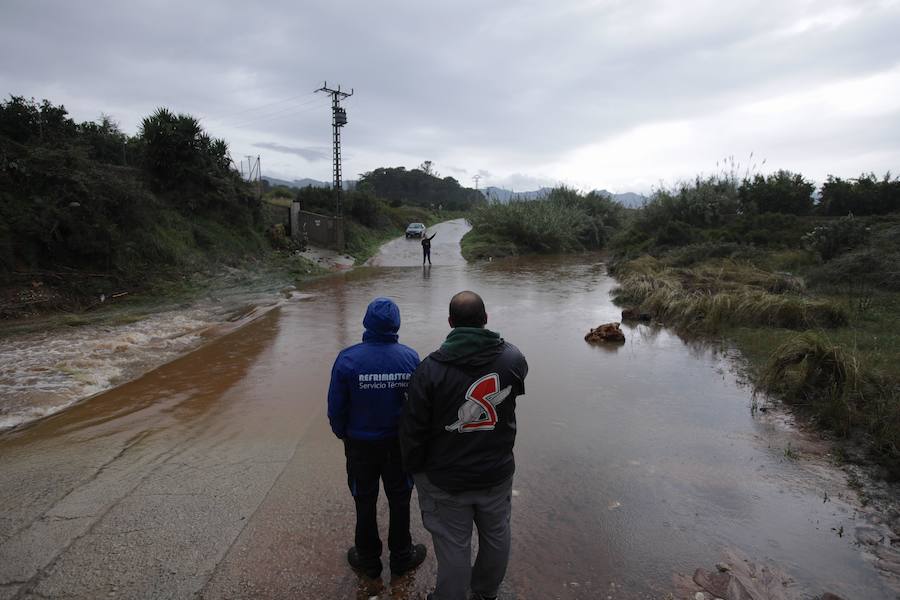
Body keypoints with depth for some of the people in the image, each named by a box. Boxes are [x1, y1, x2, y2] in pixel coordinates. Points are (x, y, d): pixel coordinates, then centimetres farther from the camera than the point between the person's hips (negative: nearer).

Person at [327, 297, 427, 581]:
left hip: (361, 444, -1)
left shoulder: (347, 359, -20)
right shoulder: (410, 358, -16)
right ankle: (401, 556, 36)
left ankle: (368, 558, 37)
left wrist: (342, 433, 9)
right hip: (400, 443, 1)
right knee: (399, 501, 20)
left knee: (365, 502, 19)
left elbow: (336, 407, -11)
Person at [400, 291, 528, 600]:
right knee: (496, 535, 25)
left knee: (454, 547, 13)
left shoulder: (431, 368, -21)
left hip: (446, 479, -3)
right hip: (497, 474, 4)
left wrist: (414, 467, 3)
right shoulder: (511, 358, -12)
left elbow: (412, 427, -14)